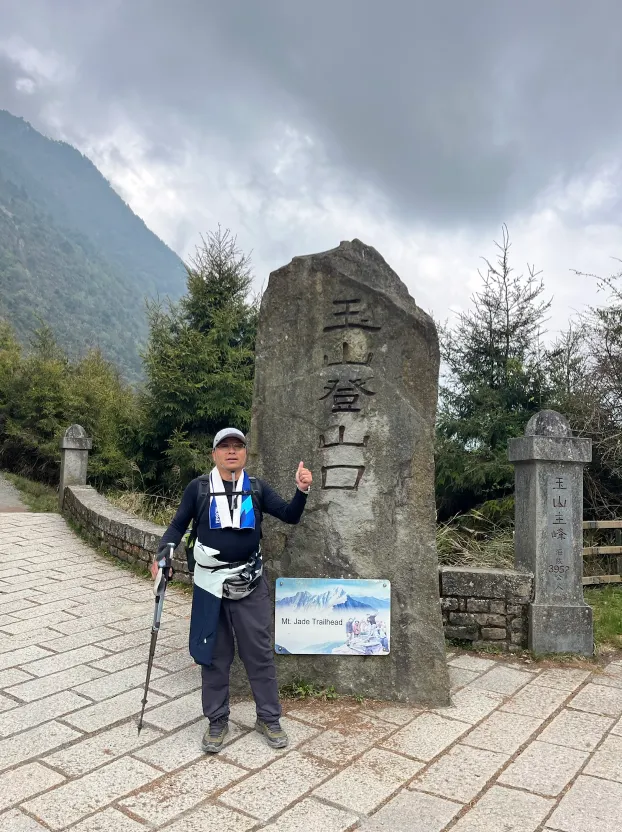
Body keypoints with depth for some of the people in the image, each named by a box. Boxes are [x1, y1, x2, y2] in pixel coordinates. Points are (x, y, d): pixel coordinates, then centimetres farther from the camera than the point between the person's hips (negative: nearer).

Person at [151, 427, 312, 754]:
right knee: (214, 654, 11)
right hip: (210, 583, 0)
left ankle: (269, 718, 25)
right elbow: (178, 525, 3)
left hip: (250, 583, 1)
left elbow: (290, 515, -3)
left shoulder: (257, 488, 1)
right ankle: (217, 721, 27)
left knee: (259, 652, 9)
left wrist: (302, 491, -22)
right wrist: (162, 554, -14)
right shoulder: (198, 488, -2)